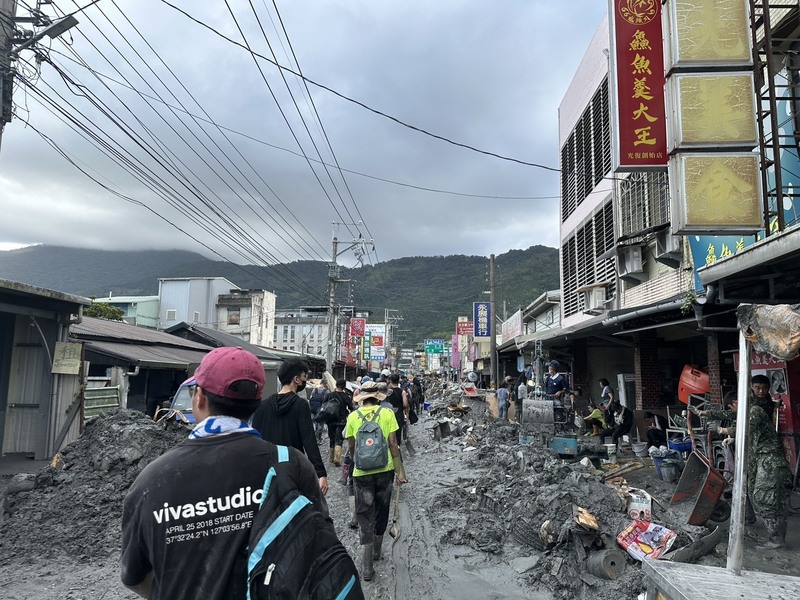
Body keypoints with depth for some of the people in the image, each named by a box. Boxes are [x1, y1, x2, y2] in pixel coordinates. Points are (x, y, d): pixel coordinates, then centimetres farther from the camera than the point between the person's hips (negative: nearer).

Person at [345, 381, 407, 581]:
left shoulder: (353, 417, -3)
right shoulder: (387, 413, -5)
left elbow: (351, 447, 5)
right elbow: (393, 444, -6)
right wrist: (400, 471, 1)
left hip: (362, 473, 0)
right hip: (385, 470, 1)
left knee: (365, 517, 7)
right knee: (381, 512, 21)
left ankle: (367, 567, 5)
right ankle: (376, 551, 39)